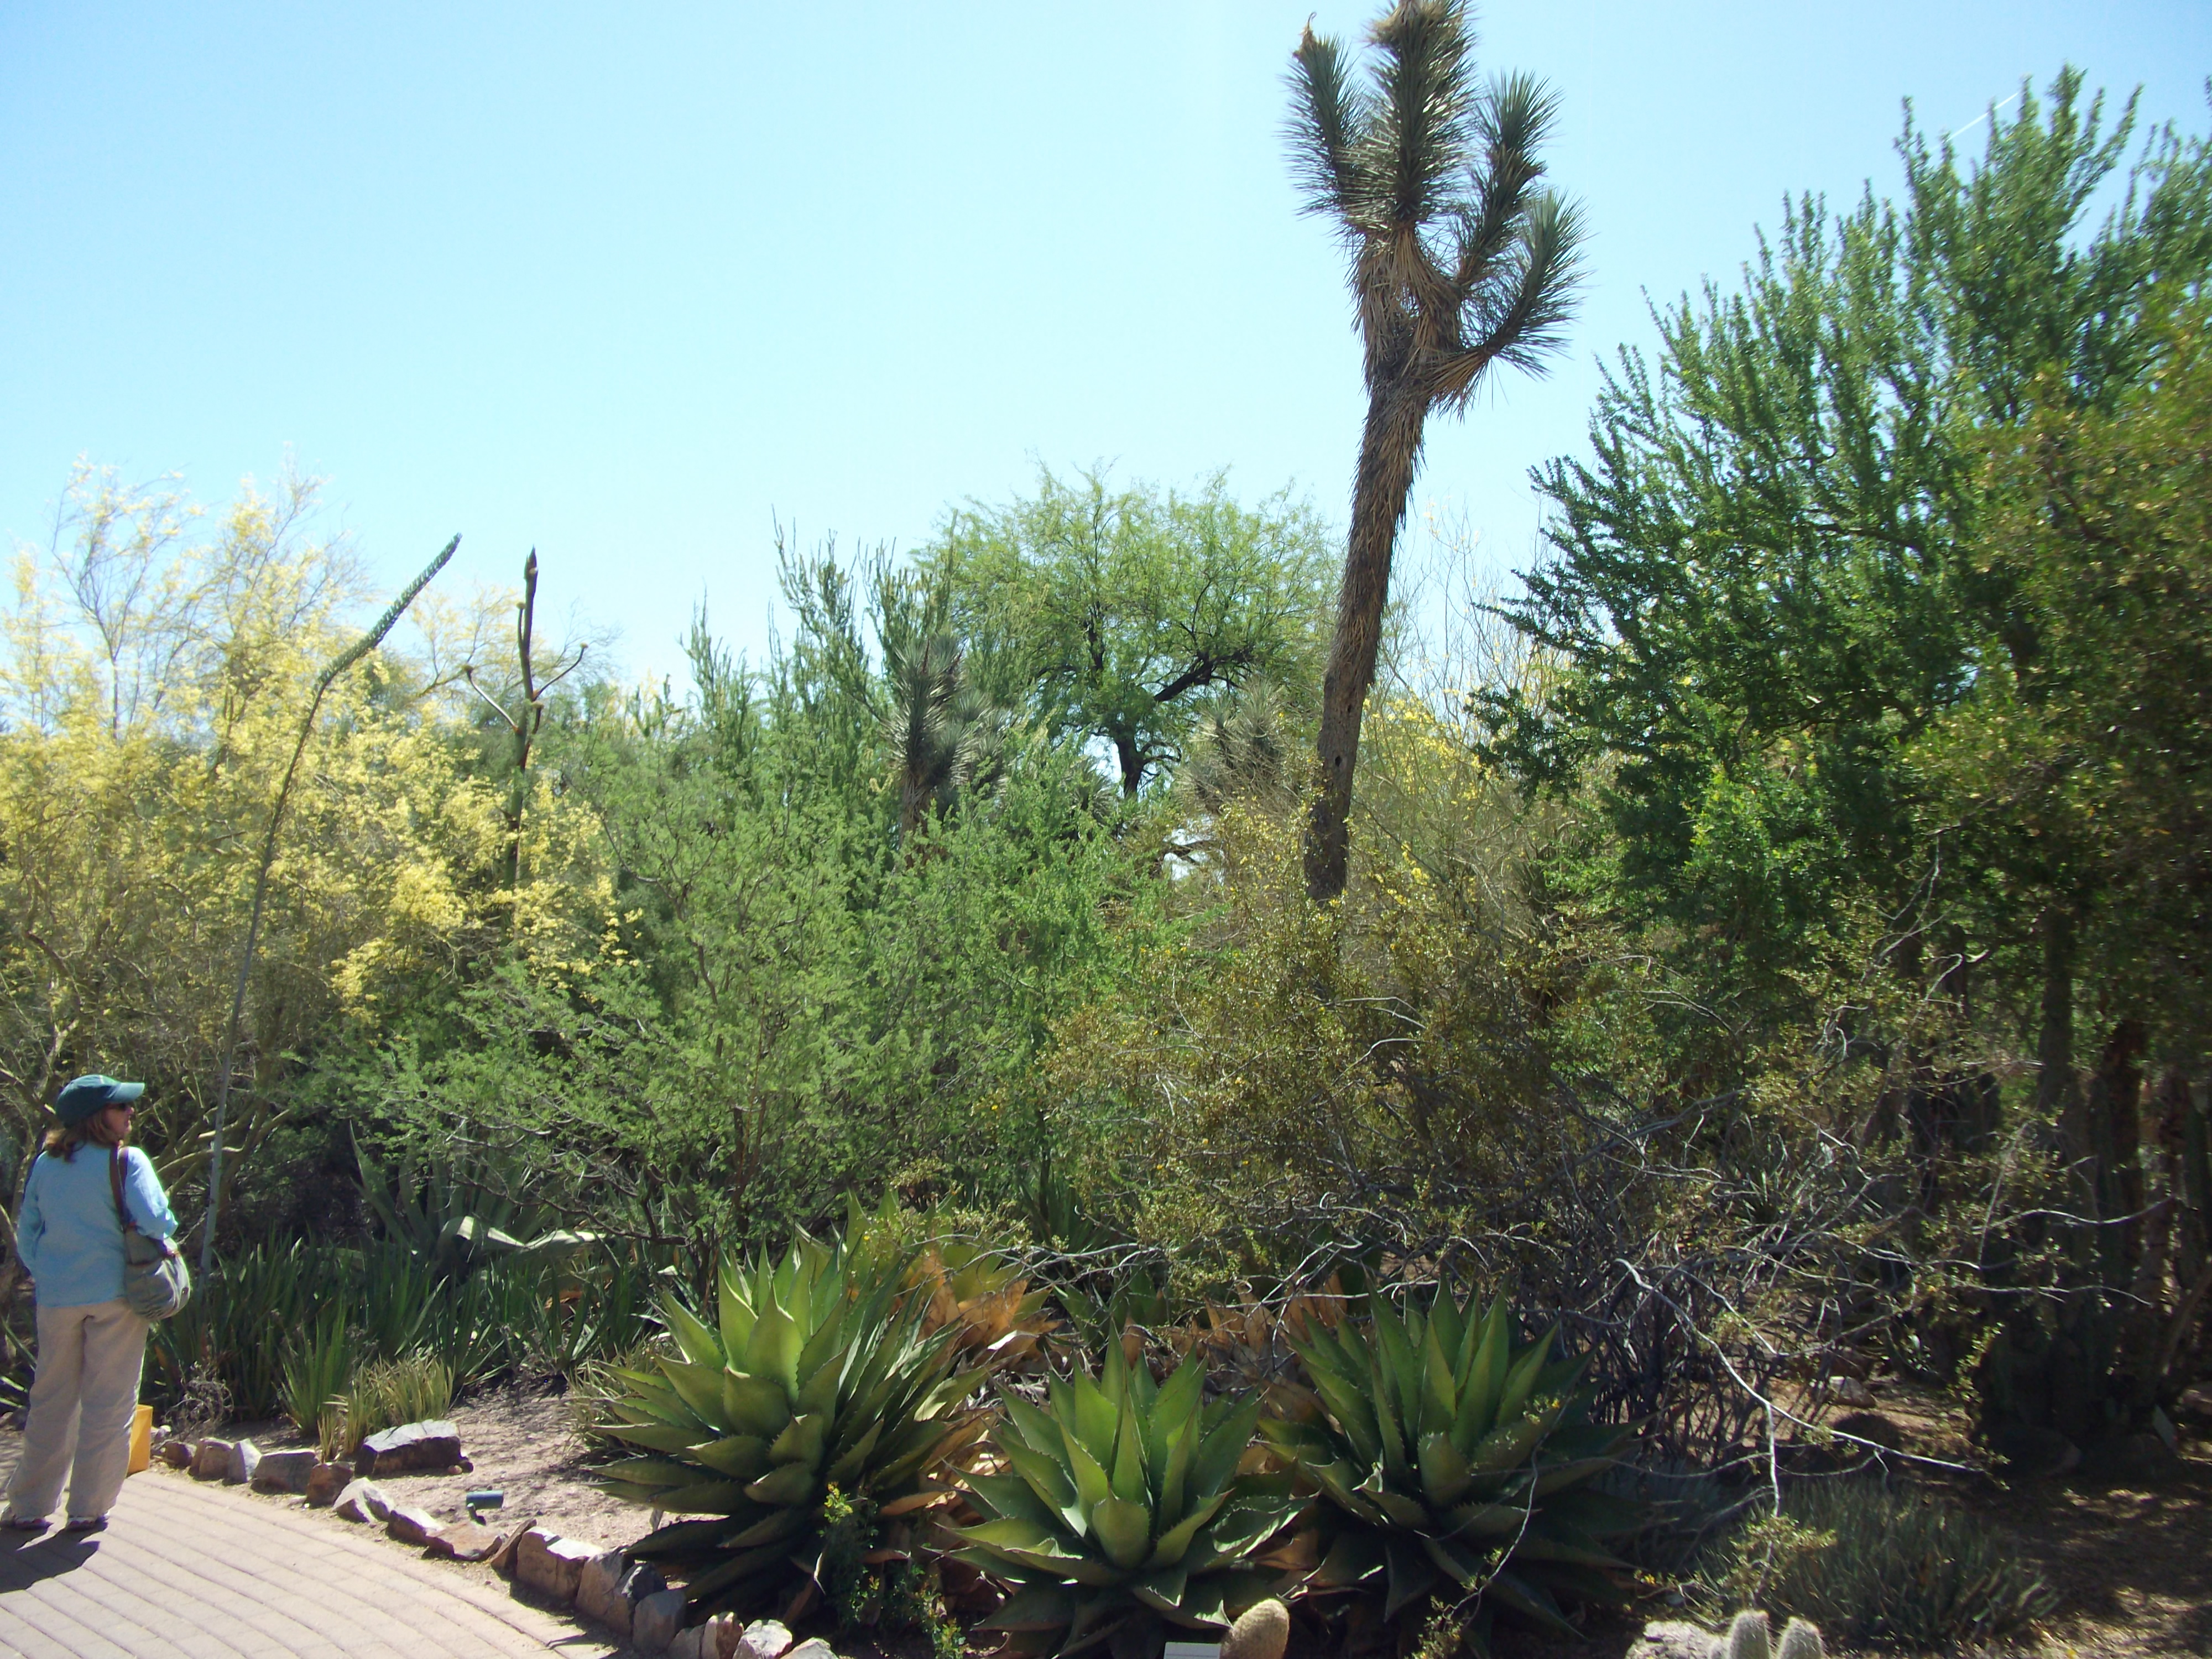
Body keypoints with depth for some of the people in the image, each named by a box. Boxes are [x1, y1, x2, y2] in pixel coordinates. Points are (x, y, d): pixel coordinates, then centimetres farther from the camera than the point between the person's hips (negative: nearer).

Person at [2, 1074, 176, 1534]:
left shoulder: (45, 1164, 6)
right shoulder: (126, 1161, -11)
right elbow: (153, 1221, -20)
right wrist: (167, 1225, 2)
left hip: (57, 1298, 5)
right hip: (115, 1293, -5)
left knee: (51, 1402, 15)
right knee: (108, 1404, 5)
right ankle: (88, 1508, 8)